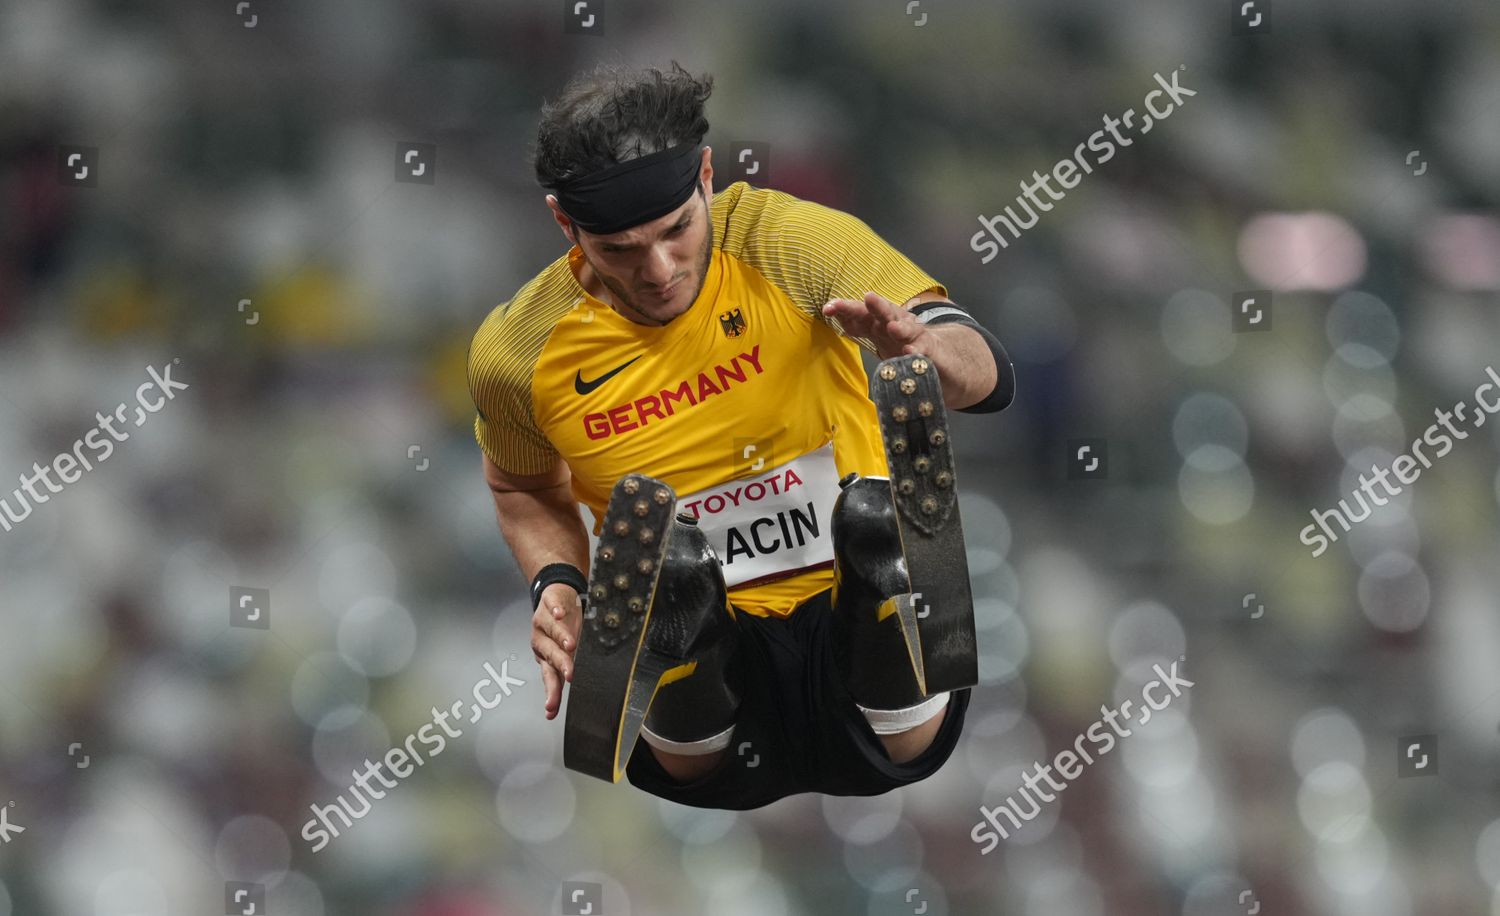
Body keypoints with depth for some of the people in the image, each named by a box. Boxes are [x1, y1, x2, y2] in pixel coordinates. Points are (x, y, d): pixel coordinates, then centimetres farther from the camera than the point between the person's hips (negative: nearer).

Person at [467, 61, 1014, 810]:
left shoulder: (789, 244, -10)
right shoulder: (516, 354, -4)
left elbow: (989, 377, -13)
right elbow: (523, 486, 19)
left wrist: (923, 349, -36)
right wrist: (556, 581, -2)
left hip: (847, 609, -1)